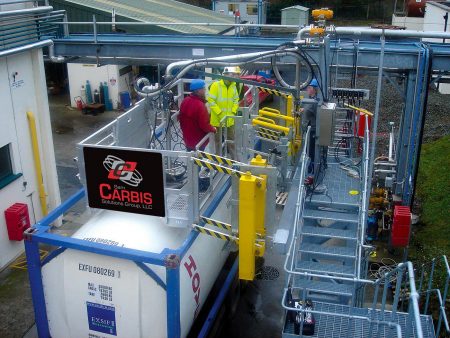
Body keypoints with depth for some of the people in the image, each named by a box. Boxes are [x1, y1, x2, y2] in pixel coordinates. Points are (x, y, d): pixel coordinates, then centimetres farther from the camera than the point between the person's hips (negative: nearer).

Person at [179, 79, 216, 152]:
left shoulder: (185, 101, -3)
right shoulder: (200, 105, -27)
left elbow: (180, 119, 8)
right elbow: (204, 125, -25)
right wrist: (213, 129, -6)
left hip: (187, 138, 7)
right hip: (199, 141, -7)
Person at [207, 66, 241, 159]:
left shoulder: (233, 86, 2)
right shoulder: (216, 85, -15)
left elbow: (236, 100, 10)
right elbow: (211, 101, -17)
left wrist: (233, 112, -3)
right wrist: (220, 113, -18)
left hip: (230, 119, 5)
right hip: (217, 120, -5)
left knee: (231, 139, 15)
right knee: (218, 140, 9)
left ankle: (234, 158, 27)